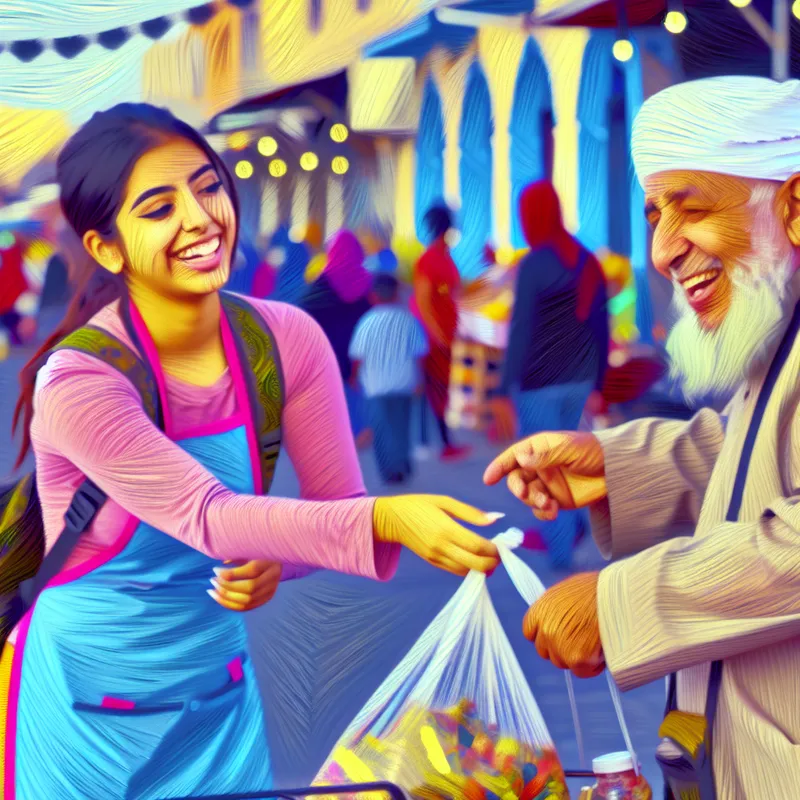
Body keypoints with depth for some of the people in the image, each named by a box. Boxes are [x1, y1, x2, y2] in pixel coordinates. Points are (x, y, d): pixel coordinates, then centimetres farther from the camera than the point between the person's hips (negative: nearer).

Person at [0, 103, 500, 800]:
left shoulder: (288, 341, -8)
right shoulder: (78, 383, -23)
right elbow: (207, 517, -30)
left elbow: (338, 505, -3)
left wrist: (275, 560, -25)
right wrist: (387, 519, -43)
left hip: (219, 695, 4)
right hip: (88, 709, -4)